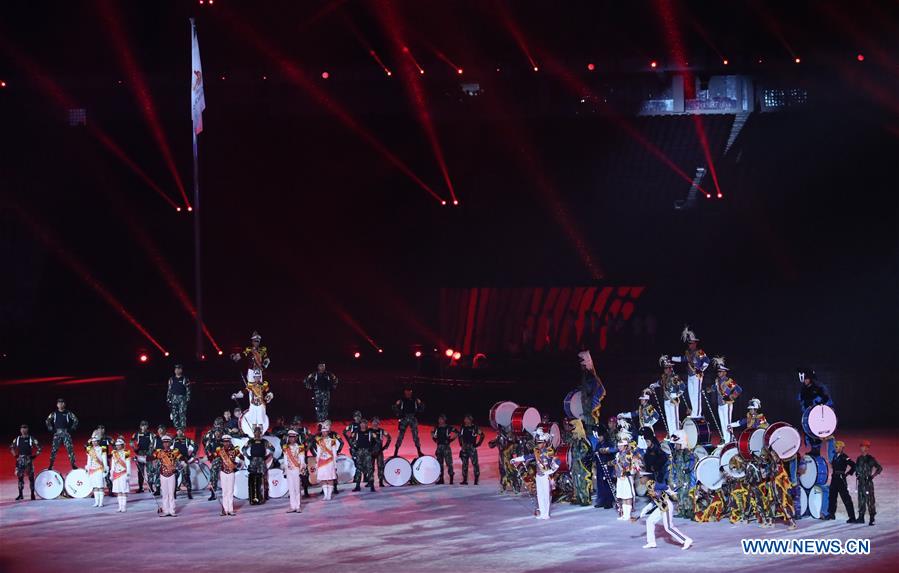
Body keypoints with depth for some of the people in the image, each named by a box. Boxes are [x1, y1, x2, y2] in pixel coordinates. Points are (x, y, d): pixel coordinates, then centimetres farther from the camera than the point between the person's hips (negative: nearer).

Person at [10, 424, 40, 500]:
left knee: (31, 477, 0)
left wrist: (34, 456, -4)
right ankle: (20, 495, 7)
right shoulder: (17, 439, 7)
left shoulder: (31, 439, -1)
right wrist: (15, 455, 10)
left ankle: (32, 494, 6)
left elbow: (39, 448, 2)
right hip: (20, 460, 2)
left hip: (29, 460, -2)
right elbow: (11, 447, 21)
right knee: (20, 477, 1)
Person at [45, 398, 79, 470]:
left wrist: (72, 428, -2)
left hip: (66, 433, -1)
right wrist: (51, 429, 7)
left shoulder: (68, 413, 2)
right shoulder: (54, 414, 7)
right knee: (54, 449, -2)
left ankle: (73, 464, -3)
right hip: (57, 433, 1)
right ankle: (51, 465, 5)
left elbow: (76, 420, 5)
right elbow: (48, 421, 17)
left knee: (69, 448, -7)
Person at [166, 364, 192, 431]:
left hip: (182, 398, -3)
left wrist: (188, 399, -6)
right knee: (174, 414, 0)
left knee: (182, 413, -12)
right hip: (174, 398, 3)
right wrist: (168, 399, 9)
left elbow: (188, 390, 2)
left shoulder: (185, 379, 4)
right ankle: (176, 427, 6)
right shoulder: (171, 379, 12)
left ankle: (183, 427, -13)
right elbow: (169, 390, 15)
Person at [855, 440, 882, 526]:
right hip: (860, 482, 6)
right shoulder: (859, 459, 12)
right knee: (861, 500, 9)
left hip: (868, 482, -6)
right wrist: (857, 475, 7)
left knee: (870, 500, -7)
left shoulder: (870, 459, -6)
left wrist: (873, 476, -11)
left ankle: (872, 519, -4)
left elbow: (880, 468, -4)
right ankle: (861, 517, 15)